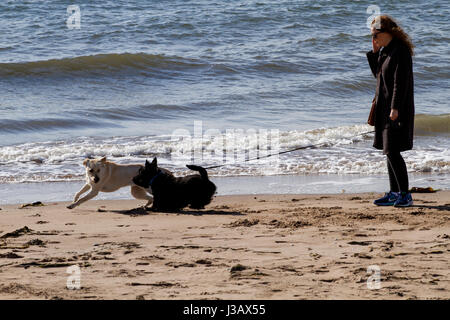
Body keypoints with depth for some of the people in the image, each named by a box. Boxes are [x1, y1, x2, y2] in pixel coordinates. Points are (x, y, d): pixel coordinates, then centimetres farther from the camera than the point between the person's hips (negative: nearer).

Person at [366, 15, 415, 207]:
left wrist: (395, 108, -24)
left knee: (392, 151, -13)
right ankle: (395, 193, 17)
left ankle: (405, 194, -11)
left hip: (396, 109, -10)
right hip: (384, 108, 10)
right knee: (389, 151, 11)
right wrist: (374, 52, 11)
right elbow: (378, 74, 22)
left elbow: (401, 82, -21)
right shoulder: (386, 51, 13)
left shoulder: (400, 51, -16)